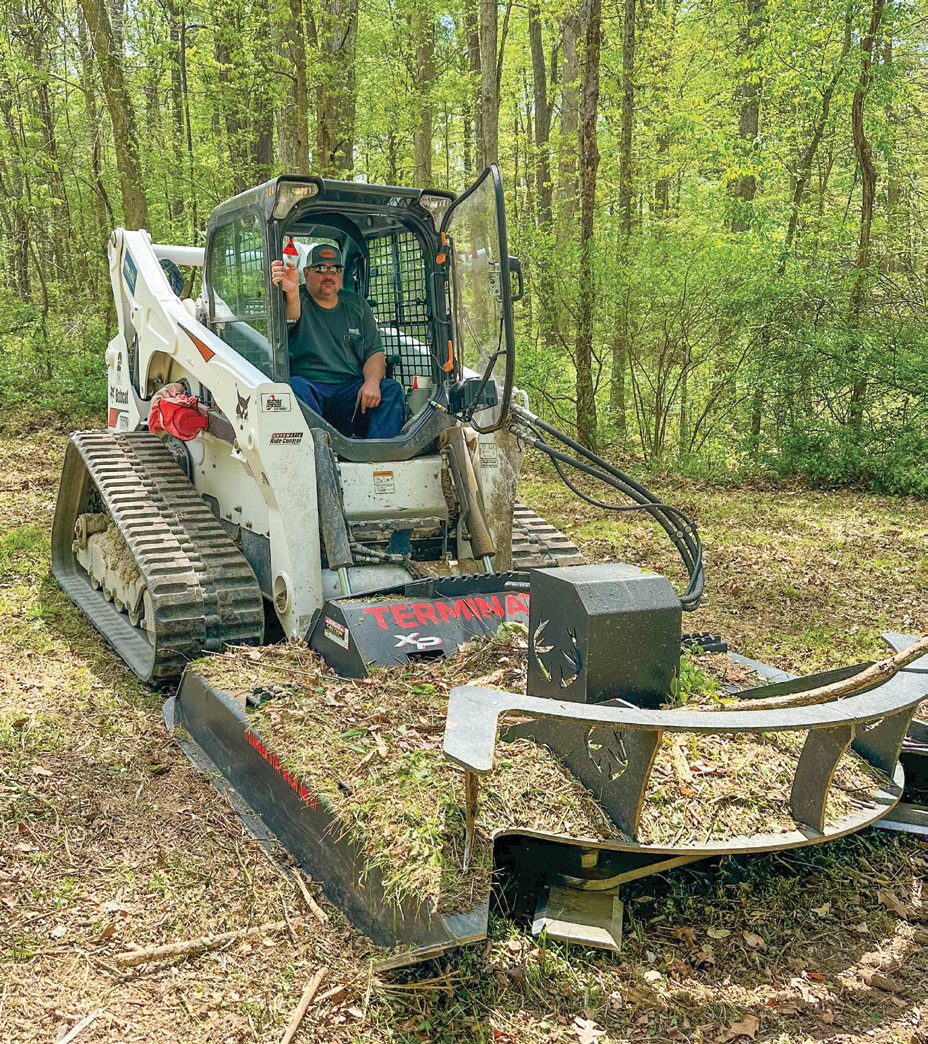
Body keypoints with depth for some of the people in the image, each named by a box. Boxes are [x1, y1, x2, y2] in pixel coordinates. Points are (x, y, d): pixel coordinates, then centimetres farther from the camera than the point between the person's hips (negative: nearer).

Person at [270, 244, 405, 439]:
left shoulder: (357, 305, 18)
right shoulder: (298, 300, 6)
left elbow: (375, 352, 14)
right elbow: (291, 319, -20)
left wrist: (372, 382, -9)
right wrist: (291, 293, -45)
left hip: (352, 390, 4)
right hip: (310, 386, -3)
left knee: (393, 390, -20)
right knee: (295, 387, -36)